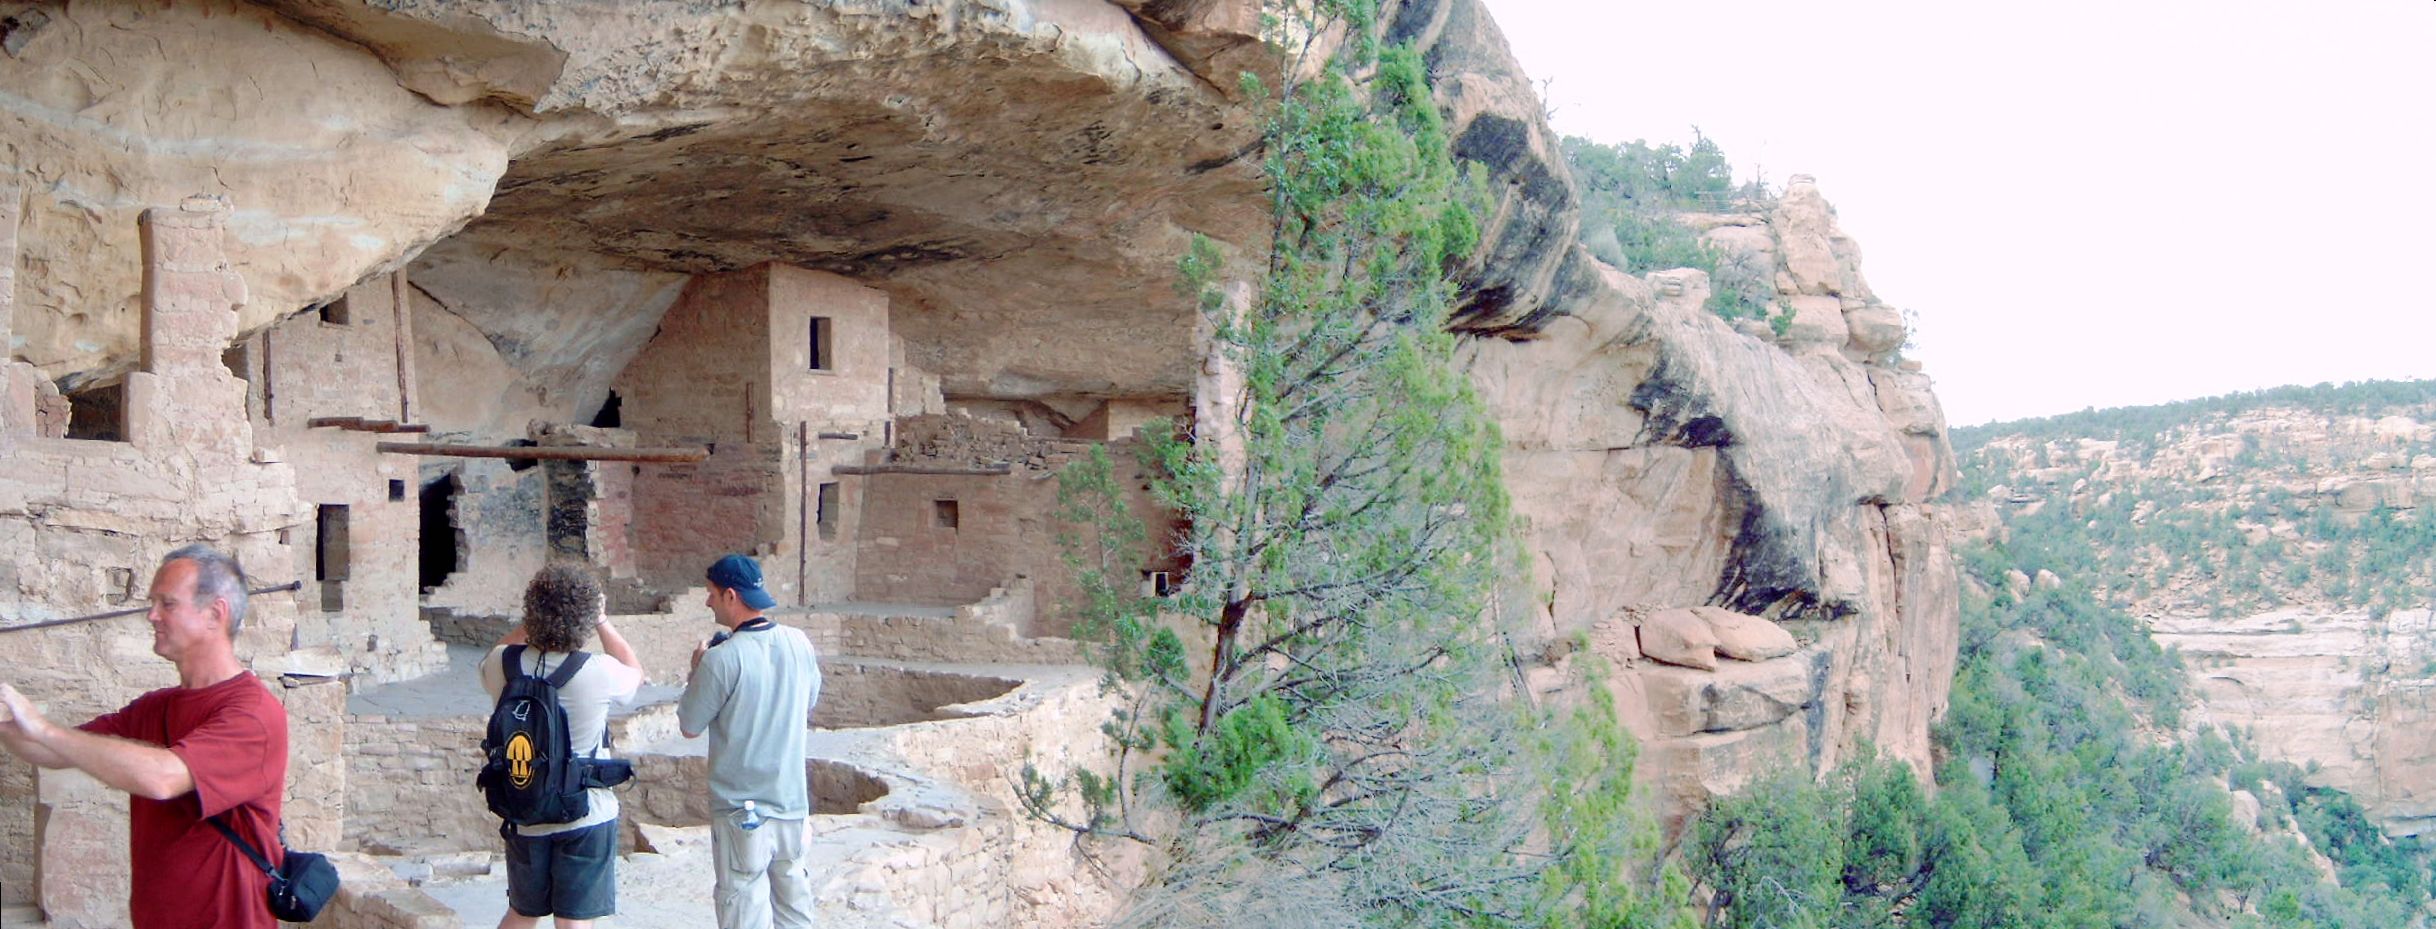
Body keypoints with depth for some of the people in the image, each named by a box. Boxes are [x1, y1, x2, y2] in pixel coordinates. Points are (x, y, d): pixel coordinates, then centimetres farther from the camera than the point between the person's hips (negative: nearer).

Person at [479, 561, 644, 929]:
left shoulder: (503, 666, -11)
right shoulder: (600, 674, -19)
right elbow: (635, 672, 6)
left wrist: (531, 620, 9)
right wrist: (602, 621, 7)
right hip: (587, 816, -4)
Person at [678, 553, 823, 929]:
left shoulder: (722, 660, -20)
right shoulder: (798, 642, -3)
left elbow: (689, 726, -9)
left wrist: (697, 671, 5)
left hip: (741, 805, -5)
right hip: (792, 797, 5)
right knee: (793, 888, 19)